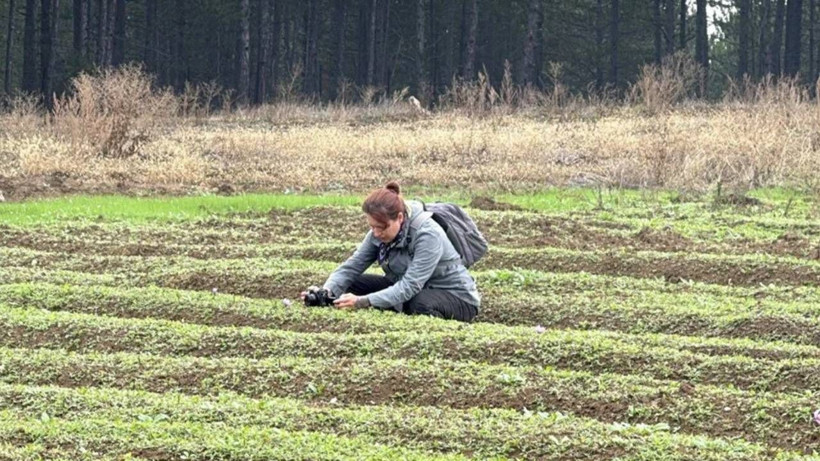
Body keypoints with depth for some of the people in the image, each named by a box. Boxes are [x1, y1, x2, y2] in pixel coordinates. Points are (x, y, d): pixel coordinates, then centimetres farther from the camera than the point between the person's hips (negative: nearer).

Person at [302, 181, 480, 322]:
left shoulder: (428, 234, -30)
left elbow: (410, 287, -37)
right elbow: (352, 266, -11)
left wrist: (363, 302, -44)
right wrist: (327, 290, -31)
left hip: (457, 298, -7)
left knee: (420, 304, -41)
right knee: (352, 284, -6)